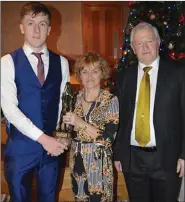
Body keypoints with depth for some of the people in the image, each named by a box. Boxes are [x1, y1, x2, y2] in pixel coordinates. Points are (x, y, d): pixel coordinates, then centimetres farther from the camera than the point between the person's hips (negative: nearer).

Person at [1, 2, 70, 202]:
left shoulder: (61, 62, 2)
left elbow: (64, 102, 6)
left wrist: (60, 137, -3)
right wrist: (42, 138, -19)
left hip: (52, 146, 3)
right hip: (20, 147, -2)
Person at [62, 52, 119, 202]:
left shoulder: (111, 100, -12)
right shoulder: (75, 98, 3)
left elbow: (109, 137, -19)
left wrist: (81, 123, -24)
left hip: (98, 164, -4)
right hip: (77, 162, 5)